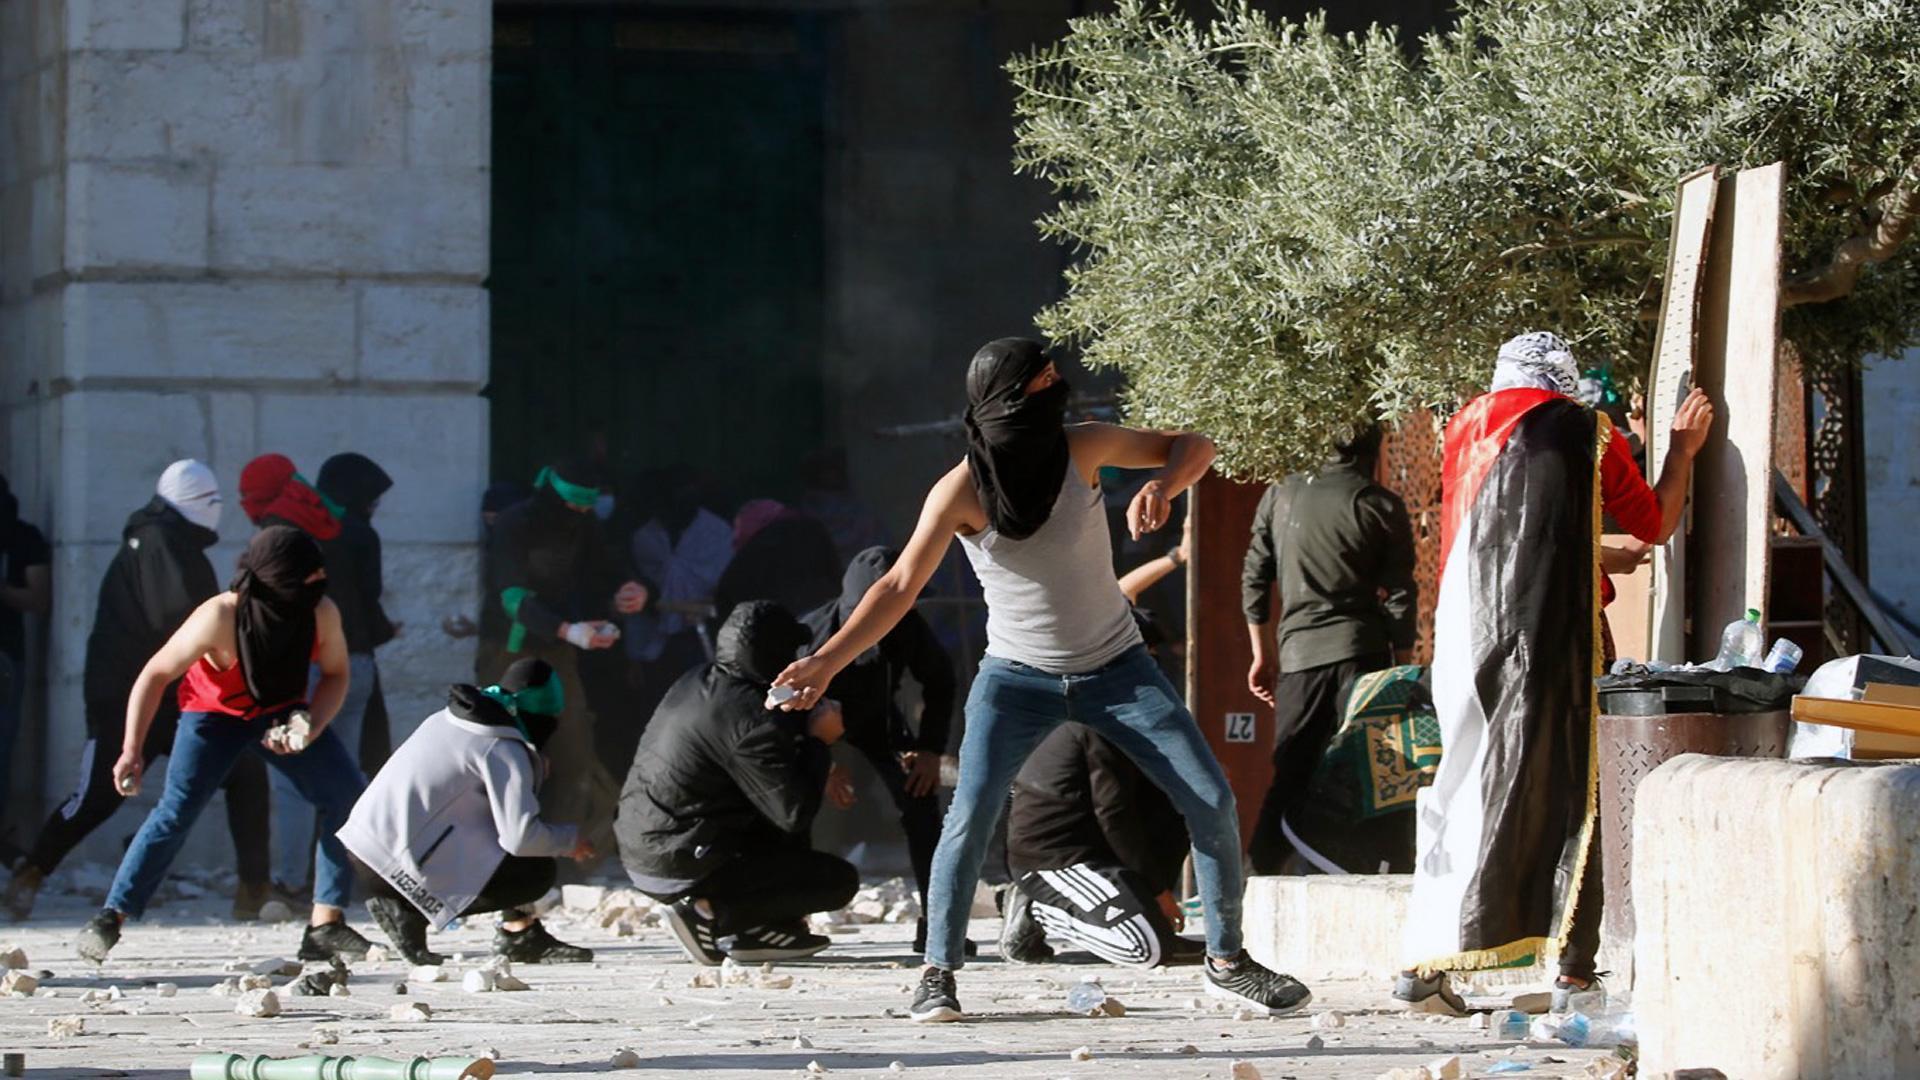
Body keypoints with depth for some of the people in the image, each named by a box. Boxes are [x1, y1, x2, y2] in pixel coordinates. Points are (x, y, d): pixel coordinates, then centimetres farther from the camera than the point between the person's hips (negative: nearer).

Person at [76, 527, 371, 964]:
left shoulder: (322, 615, -24)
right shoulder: (219, 619, -34)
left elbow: (335, 675, -5)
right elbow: (156, 675, -22)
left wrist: (311, 727, -24)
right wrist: (132, 750, -27)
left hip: (282, 713, 4)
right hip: (215, 713, -4)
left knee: (349, 797, -9)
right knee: (177, 809, -21)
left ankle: (326, 926, -2)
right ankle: (109, 919, -13)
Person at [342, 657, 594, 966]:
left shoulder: (448, 717, 16)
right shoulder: (504, 749, -9)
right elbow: (520, 836, -15)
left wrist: (531, 770, 24)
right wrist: (569, 840, 5)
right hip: (397, 864, -9)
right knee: (539, 872, -6)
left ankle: (519, 932, 16)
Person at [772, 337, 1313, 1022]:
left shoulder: (1082, 449, -12)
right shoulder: (962, 491, -17)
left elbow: (1193, 448, -3)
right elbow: (900, 586, -17)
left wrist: (1163, 485, -27)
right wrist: (826, 662, -27)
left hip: (1116, 666, 2)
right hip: (1018, 676, -2)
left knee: (1211, 800, -4)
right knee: (970, 817, -20)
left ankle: (1227, 962, 11)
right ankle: (938, 974, -6)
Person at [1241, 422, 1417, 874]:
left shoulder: (1281, 496, 9)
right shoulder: (1381, 506, 0)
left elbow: (1254, 580, 11)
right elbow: (1400, 596, -1)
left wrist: (1262, 654, 18)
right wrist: (1403, 670, 5)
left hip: (1298, 652, 3)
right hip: (1361, 650, -3)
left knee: (1290, 777, 7)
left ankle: (1258, 877, 1)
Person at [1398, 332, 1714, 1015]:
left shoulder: (1469, 424, 14)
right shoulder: (1587, 434, 2)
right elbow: (1655, 525, 15)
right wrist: (1684, 450, 29)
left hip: (1464, 633, 4)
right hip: (1554, 635, -4)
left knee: (1465, 793, 7)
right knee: (1565, 792, 1)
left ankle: (1426, 965, 0)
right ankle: (1572, 971, -1)